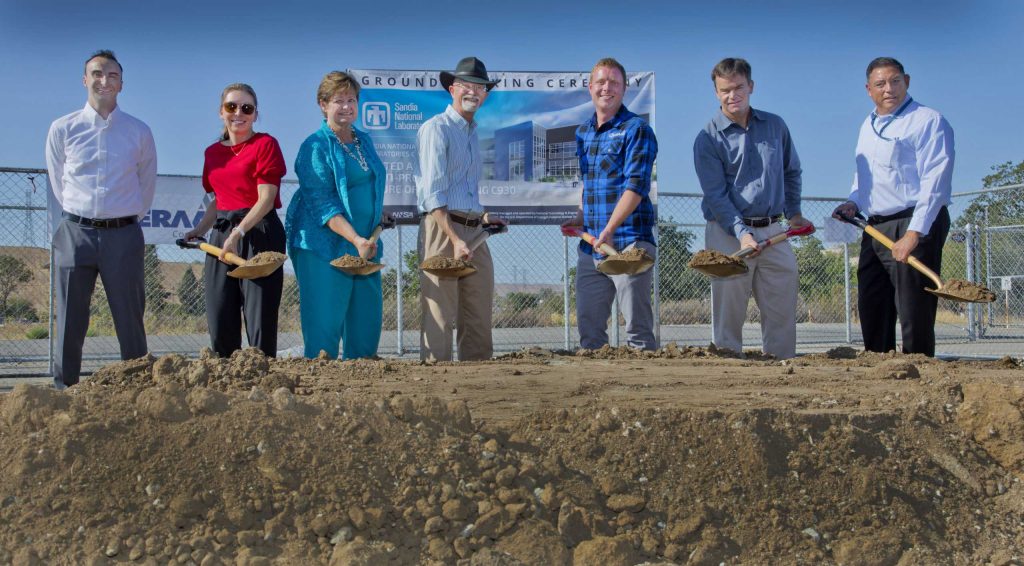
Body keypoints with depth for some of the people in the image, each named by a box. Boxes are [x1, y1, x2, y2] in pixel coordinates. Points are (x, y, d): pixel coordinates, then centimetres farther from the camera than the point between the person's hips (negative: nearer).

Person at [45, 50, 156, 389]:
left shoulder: (140, 132, 5)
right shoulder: (62, 129, 4)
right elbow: (58, 183, 14)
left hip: (124, 235, 0)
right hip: (76, 233, 0)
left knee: (130, 322, 2)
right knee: (70, 323, 3)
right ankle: (64, 393, 10)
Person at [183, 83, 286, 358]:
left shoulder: (265, 144, -2)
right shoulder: (213, 152, 16)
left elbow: (266, 199, -10)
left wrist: (237, 234, -20)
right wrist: (198, 231, 11)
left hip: (259, 235, -6)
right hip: (222, 235, 6)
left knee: (260, 321, -9)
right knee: (220, 325, 5)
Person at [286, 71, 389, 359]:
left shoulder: (364, 141, 15)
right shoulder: (315, 147, -8)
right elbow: (322, 205, -16)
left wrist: (379, 214, 13)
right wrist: (355, 239, -26)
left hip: (366, 245, 7)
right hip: (325, 245, -7)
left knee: (367, 320, 8)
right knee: (325, 324, -7)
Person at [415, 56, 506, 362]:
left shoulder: (472, 133, 22)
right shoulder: (436, 128, -5)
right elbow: (432, 193, -14)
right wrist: (454, 239, -21)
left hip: (474, 232, 8)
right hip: (441, 227, -8)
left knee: (479, 316, 7)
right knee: (439, 316, -7)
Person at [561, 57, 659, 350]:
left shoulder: (636, 129, -6)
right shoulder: (583, 132, 17)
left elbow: (636, 185, -15)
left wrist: (609, 230, -23)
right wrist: (580, 219, 13)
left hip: (628, 241, -7)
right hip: (590, 244, 7)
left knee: (638, 327, -3)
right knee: (588, 324, 8)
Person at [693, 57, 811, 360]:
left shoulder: (775, 125, 10)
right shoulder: (708, 139, -3)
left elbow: (791, 172, 24)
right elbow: (716, 194, -11)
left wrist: (794, 213, 19)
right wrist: (742, 233, -21)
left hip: (772, 231, 4)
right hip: (728, 231, -4)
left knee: (783, 309, 4)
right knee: (728, 313, -2)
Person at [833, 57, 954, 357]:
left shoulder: (929, 122, -8)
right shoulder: (868, 126, 18)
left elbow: (934, 183, -16)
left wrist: (914, 234, -23)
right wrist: (854, 202, 10)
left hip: (915, 227, -8)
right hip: (876, 228, 8)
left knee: (914, 310, -7)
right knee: (871, 307, 10)